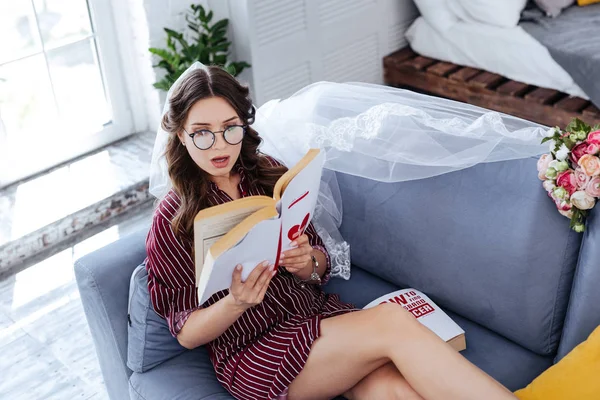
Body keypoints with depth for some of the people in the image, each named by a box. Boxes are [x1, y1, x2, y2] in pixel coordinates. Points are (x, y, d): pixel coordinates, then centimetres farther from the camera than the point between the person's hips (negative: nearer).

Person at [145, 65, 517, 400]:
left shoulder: (270, 174, 6)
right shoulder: (172, 220, -4)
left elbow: (322, 263, 10)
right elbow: (187, 333, -3)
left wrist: (308, 265, -14)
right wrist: (236, 302, -23)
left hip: (317, 310, 4)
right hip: (254, 351, -4)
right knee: (393, 322, -28)